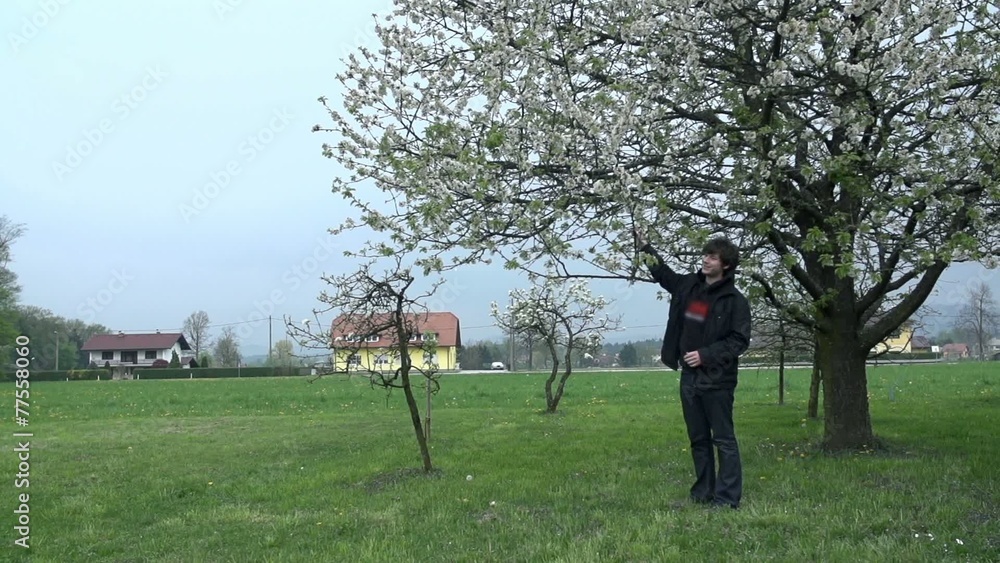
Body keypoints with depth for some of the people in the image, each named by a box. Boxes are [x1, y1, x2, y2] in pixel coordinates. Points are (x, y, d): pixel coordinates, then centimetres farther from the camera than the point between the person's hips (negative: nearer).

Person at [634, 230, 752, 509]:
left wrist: (706, 355, -18)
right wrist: (647, 249, 23)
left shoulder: (735, 300, -10)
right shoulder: (688, 285, 8)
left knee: (724, 440, -1)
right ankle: (702, 494, 24)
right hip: (689, 377, 7)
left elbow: (739, 341, -12)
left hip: (717, 380, -7)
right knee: (698, 439, 14)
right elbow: (664, 274, 28)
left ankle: (727, 498, 4)